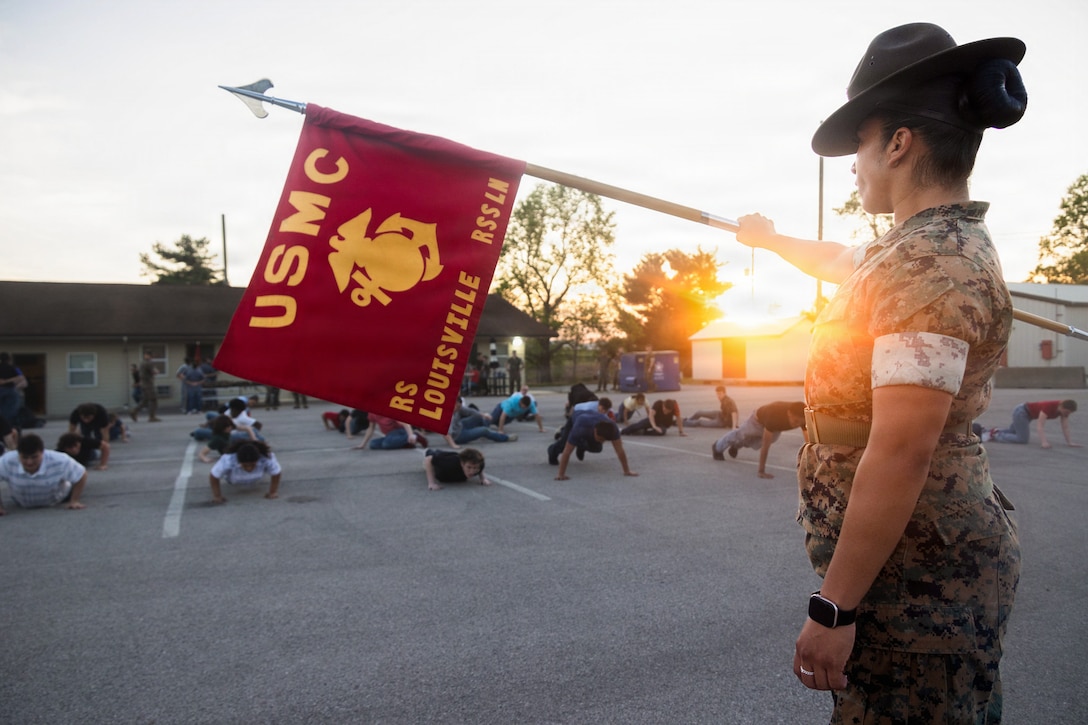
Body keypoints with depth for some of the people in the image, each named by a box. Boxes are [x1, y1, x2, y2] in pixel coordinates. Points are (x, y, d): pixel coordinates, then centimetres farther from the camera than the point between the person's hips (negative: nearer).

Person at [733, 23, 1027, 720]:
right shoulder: (935, 242, 10)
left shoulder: (929, 262, -22)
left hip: (916, 575, -10)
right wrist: (769, 237, 47)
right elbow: (843, 260, 32)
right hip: (937, 558, 10)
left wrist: (832, 607, -25)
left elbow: (900, 455, -28)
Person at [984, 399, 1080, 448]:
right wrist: (1043, 442, -49)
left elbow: (1065, 427, -6)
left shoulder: (1063, 409, -13)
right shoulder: (1049, 407, -35)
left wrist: (1069, 442, -10)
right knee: (1023, 439, -14)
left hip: (1026, 414, 9)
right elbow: (1039, 426, -40)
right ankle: (995, 435, -7)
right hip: (1021, 412, -9)